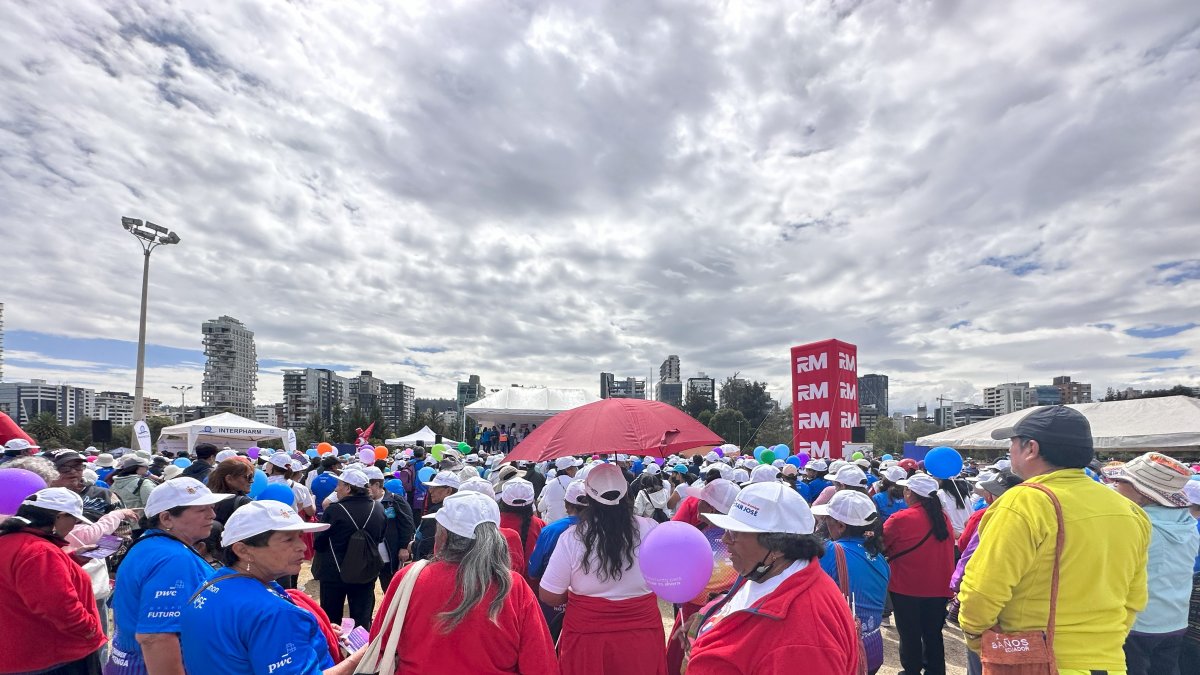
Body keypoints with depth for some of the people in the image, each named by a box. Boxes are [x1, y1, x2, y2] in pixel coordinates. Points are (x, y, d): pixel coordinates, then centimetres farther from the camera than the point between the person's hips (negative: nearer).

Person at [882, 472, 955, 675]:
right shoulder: (943, 517, -2)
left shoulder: (900, 519, -18)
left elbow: (879, 544, -6)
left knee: (910, 635, 10)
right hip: (938, 587, 5)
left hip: (907, 588, -5)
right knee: (933, 634, 18)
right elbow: (950, 550, 12)